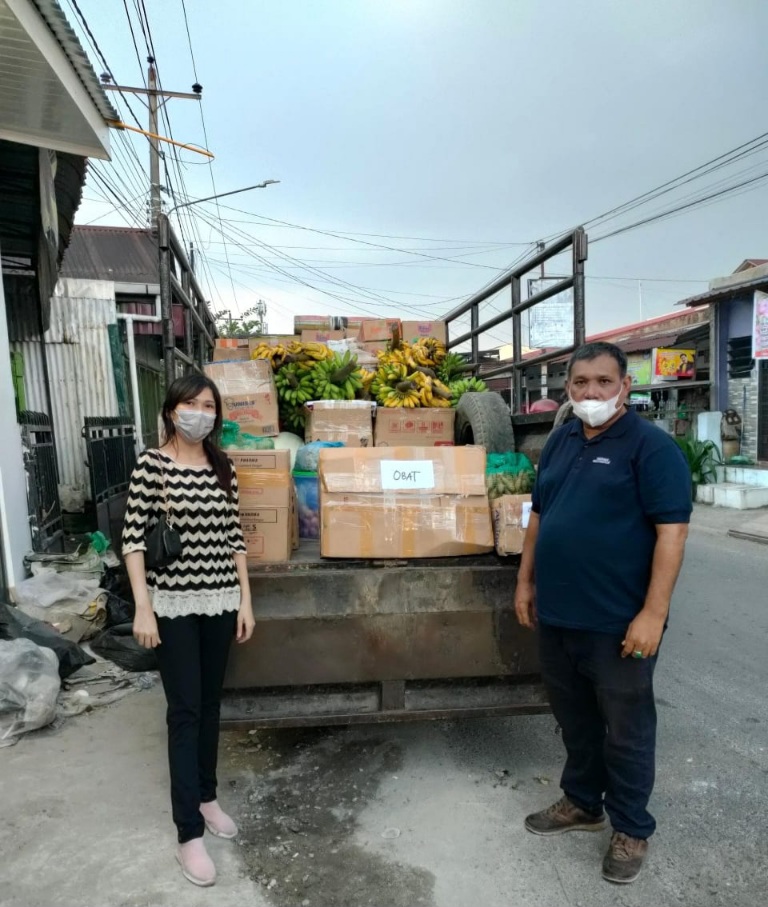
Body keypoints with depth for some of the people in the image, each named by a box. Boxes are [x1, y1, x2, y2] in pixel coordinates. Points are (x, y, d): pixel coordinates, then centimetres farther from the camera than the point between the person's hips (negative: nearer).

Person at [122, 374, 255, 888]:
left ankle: (207, 797, 37)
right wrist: (142, 607, -14)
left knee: (211, 703, 17)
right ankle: (189, 833, 16)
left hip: (219, 601, 4)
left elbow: (234, 538, 7)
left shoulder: (224, 468, 4)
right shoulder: (152, 465, -8)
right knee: (185, 710, 2)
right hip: (173, 604, -4)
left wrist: (245, 600, 5)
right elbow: (134, 538, -9)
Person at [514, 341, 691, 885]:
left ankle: (631, 829, 34)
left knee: (626, 731, 13)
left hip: (618, 621, -6)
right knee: (575, 719, 22)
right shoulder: (560, 441, 8)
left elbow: (672, 531, -16)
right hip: (557, 614, 6)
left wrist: (653, 613, -19)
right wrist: (526, 582, 12)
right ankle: (582, 803, 43)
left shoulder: (651, 445, -12)